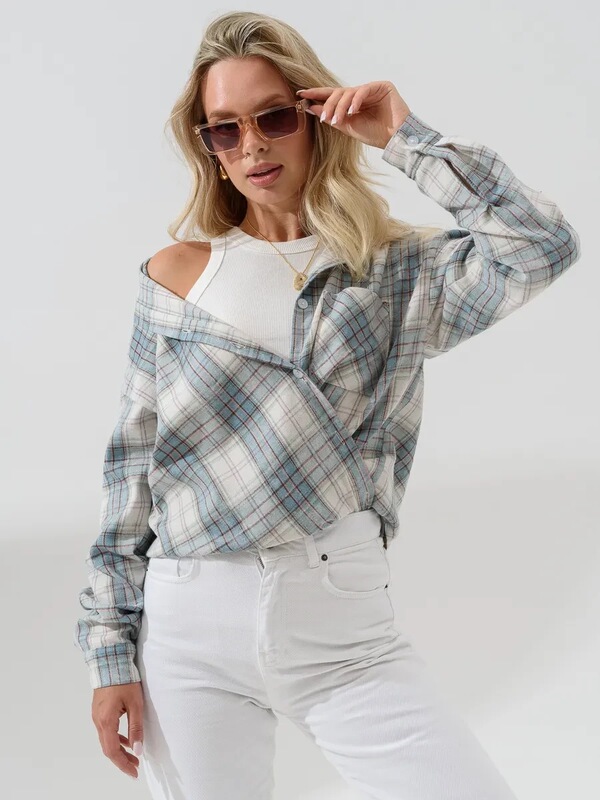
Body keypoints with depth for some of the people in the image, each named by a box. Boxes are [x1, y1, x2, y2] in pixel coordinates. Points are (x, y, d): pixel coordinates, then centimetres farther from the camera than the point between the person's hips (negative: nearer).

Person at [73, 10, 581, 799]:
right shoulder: (176, 275, 6)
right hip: (188, 625, 1)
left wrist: (404, 136, -7)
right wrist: (112, 650, 4)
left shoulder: (399, 270, 5)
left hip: (345, 624, 0)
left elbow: (543, 246, -12)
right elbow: (131, 463, 7)